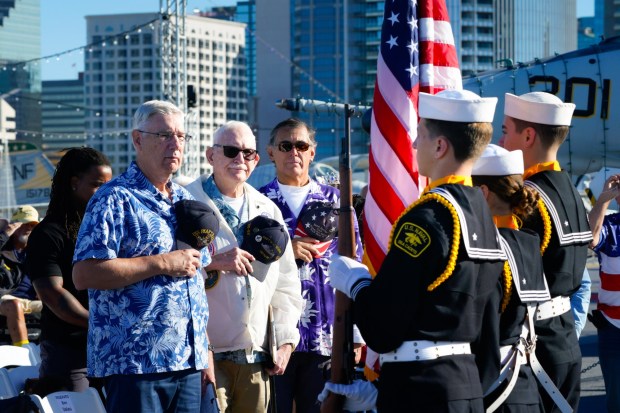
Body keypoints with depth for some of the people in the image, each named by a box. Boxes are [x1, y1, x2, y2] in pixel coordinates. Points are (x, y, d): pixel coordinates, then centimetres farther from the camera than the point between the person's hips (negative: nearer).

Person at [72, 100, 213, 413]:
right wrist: (162, 263, -16)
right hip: (135, 363, -7)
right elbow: (83, 274, -17)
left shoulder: (186, 200, 17)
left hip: (189, 363, 7)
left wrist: (205, 352, 17)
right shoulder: (115, 199, -6)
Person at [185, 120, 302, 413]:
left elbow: (286, 283, 18)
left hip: (256, 358, 5)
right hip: (206, 356, -5)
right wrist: (212, 263, -19)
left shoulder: (268, 211, 17)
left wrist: (285, 340, 11)